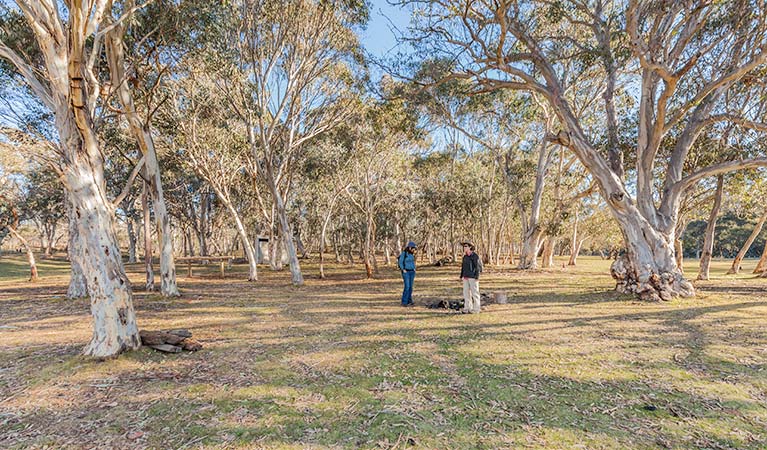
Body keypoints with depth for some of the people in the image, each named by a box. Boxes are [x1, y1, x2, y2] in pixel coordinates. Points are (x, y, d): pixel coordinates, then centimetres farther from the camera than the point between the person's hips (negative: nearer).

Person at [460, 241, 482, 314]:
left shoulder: (475, 256, -9)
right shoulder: (465, 257, 13)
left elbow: (478, 267, -12)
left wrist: (477, 277, -17)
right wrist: (462, 276, 13)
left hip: (473, 277, -7)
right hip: (466, 277, 7)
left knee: (474, 293, -2)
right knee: (466, 292, 6)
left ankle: (476, 309, 5)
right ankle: (467, 308, 12)